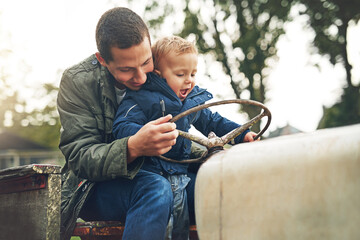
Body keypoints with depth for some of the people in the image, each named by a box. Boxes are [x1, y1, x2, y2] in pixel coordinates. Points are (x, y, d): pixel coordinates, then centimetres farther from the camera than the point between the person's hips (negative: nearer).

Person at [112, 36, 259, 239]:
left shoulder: (195, 99, 12)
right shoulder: (143, 98, -10)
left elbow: (212, 122, 26)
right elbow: (122, 128, -20)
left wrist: (242, 134, 16)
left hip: (179, 167, 7)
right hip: (151, 167, -6)